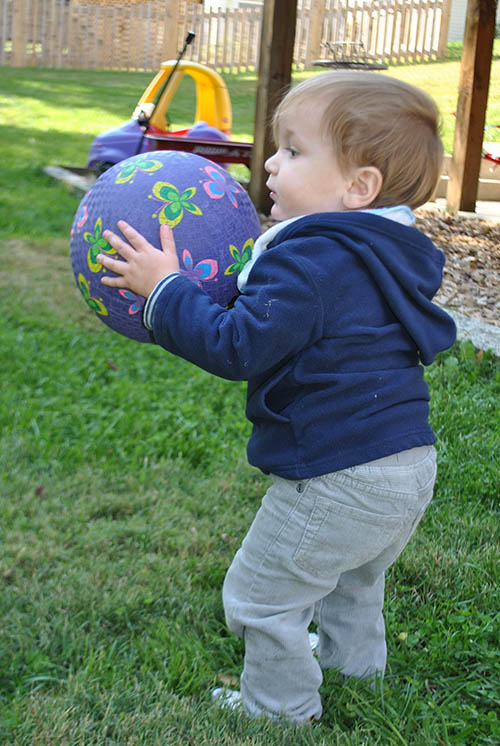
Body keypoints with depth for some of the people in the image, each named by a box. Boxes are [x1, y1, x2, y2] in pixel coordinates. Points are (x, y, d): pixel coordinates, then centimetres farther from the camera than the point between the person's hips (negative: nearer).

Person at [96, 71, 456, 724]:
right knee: (352, 577, 35)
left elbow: (237, 348, -26)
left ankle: (280, 706, 28)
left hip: (337, 484, -10)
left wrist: (165, 289, -17)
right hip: (409, 470, 10)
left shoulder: (311, 263, -24)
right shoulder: (387, 256, 8)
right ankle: (355, 661, 56)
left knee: (261, 595, 11)